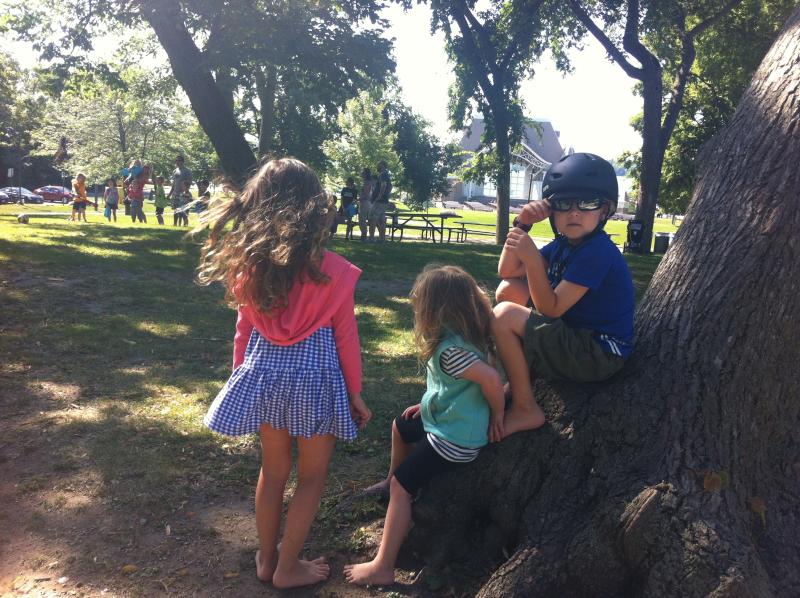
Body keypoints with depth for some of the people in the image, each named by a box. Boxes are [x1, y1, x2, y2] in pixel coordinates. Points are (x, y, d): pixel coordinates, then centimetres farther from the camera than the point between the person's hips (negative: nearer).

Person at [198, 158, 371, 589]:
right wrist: (355, 393, 4)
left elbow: (245, 330, 4)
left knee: (273, 470, 22)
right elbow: (345, 338, -8)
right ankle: (287, 568, 28)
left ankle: (266, 558, 38)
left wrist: (241, 375, 18)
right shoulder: (333, 271, -15)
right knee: (312, 477, 16)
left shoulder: (248, 265, -6)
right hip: (315, 378, -4)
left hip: (263, 375, 4)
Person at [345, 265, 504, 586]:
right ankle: (391, 481, 50)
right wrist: (429, 405, 10)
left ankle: (382, 567, 1)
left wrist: (496, 417, -19)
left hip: (455, 438, -10)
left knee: (402, 486, -4)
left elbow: (491, 378, -35)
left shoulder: (449, 350, -28)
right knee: (400, 426, 29)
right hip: (448, 420, 10)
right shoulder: (458, 335, 2)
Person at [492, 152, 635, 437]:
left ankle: (525, 410, -8)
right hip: (575, 337, 9)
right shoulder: (563, 244, 4)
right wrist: (521, 225, -7)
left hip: (598, 355, -9)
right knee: (509, 288, 7)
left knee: (504, 316, -20)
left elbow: (550, 309, -23)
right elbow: (507, 271, 4)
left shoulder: (597, 252, -22)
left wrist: (532, 258, -31)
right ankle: (518, 374, 13)